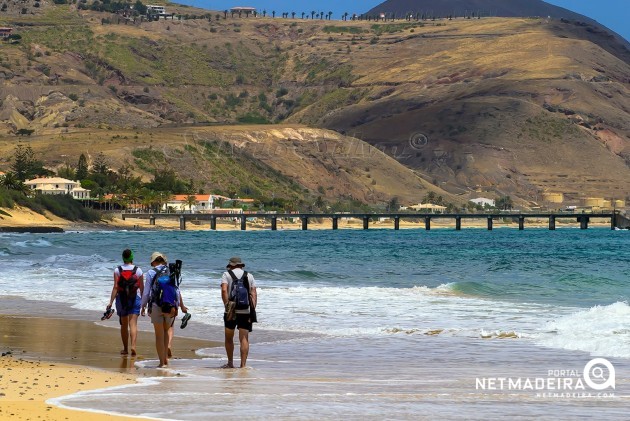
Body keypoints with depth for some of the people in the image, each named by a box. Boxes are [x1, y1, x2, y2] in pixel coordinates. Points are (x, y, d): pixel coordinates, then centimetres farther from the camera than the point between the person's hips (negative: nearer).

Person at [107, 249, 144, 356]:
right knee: (133, 324, -6)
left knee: (124, 325, 13)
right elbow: (142, 287, 3)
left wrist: (111, 302, -9)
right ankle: (133, 346, -26)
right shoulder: (138, 270, -2)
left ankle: (125, 349, 20)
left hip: (121, 299, 1)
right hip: (135, 299, -1)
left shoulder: (117, 270, -3)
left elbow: (115, 287, -9)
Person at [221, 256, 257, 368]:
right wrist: (253, 310, 2)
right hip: (246, 311, 2)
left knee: (229, 338, 12)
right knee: (244, 338, 0)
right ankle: (243, 364, -6)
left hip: (231, 310, -2)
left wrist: (227, 305, -13)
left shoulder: (227, 274, 6)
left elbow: (224, 290, -11)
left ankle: (230, 363, 17)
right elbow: (253, 294, 5)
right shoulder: (249, 276, 14)